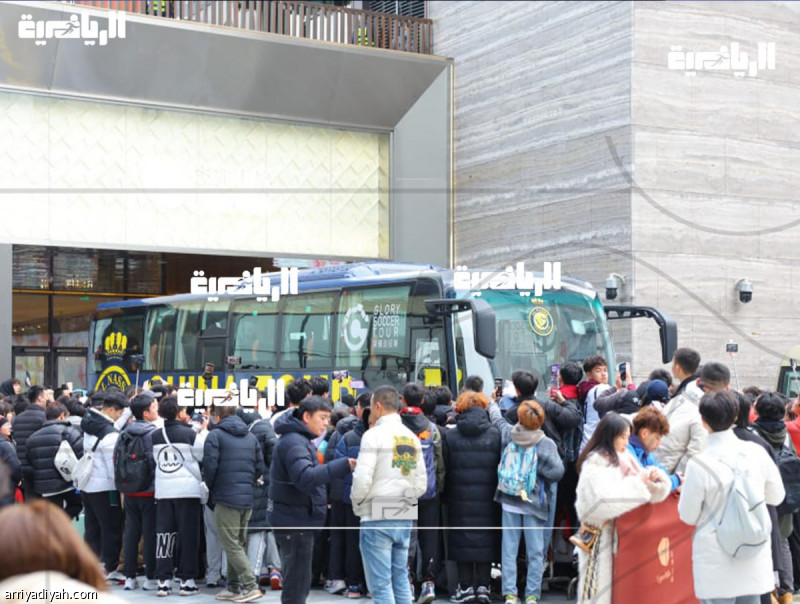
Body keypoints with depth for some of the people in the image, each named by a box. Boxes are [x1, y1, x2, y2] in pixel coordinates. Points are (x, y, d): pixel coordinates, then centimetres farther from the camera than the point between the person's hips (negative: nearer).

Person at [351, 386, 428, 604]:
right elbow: (421, 484, 12)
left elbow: (362, 480, -16)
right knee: (400, 579, 15)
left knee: (380, 584, -2)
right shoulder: (412, 437, 10)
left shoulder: (374, 435, -10)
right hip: (403, 519, 6)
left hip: (377, 519, -6)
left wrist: (357, 503, 2)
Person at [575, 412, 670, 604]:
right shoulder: (595, 464, -11)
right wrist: (637, 482, -19)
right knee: (602, 582, -3)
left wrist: (656, 478, -10)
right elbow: (605, 499, -25)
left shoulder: (622, 459, 11)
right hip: (601, 536, -7)